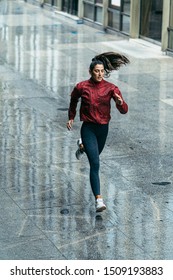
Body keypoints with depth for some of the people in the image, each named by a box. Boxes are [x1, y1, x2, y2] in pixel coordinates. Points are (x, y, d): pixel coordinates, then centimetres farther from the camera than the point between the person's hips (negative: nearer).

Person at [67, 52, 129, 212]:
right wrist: (71, 117, 20)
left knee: (95, 153, 30)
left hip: (103, 128, 3)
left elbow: (124, 111, -13)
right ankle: (98, 199, -17)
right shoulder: (81, 87, -9)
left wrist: (120, 103, -35)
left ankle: (82, 147, 65)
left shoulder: (111, 88, -8)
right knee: (95, 164, -16)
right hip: (88, 128, -3)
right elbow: (73, 100, 14)